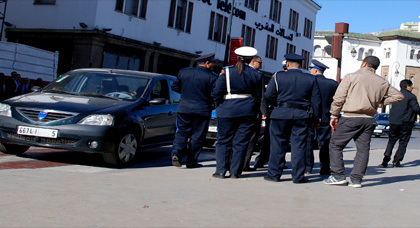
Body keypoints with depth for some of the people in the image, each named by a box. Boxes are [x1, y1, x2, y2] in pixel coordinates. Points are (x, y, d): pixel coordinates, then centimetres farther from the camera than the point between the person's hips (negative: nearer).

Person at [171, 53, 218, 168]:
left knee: (182, 133, 12)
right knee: (197, 136, 7)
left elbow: (175, 87, 10)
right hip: (202, 110, -3)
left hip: (184, 108, 3)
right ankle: (191, 161, 11)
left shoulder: (184, 72, 4)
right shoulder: (212, 77, -9)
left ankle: (176, 153, -8)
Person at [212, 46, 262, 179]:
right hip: (248, 112, 2)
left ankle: (221, 171, 5)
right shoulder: (256, 75, 3)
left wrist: (220, 105, 9)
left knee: (223, 141, 7)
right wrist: (254, 111, 17)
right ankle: (235, 171, 8)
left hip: (227, 111, -2)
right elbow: (259, 96, 6)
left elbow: (216, 92, -8)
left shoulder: (227, 72, -5)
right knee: (240, 142, 7)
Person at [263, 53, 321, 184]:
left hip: (281, 114, -1)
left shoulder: (278, 76, 0)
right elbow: (316, 101, 5)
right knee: (299, 145, 5)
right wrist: (315, 118, 12)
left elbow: (268, 96, -1)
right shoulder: (310, 79, 5)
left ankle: (274, 174, 10)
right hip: (302, 116, 1)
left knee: (278, 144, 6)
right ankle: (298, 176, 7)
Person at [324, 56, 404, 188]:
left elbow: (338, 98, -6)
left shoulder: (351, 77, -3)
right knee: (363, 149, 9)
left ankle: (338, 176, 3)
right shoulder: (382, 82, 9)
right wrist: (380, 101, 16)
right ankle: (356, 179, 8)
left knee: (335, 145, 6)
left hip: (350, 118, -4)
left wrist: (334, 115, 2)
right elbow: (398, 96, 15)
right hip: (369, 119, 4)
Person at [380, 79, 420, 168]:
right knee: (403, 142, 5)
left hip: (393, 122, 5)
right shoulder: (411, 96, -8)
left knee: (391, 141, 14)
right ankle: (397, 161, 0)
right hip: (406, 123, -5)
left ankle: (386, 159, 2)